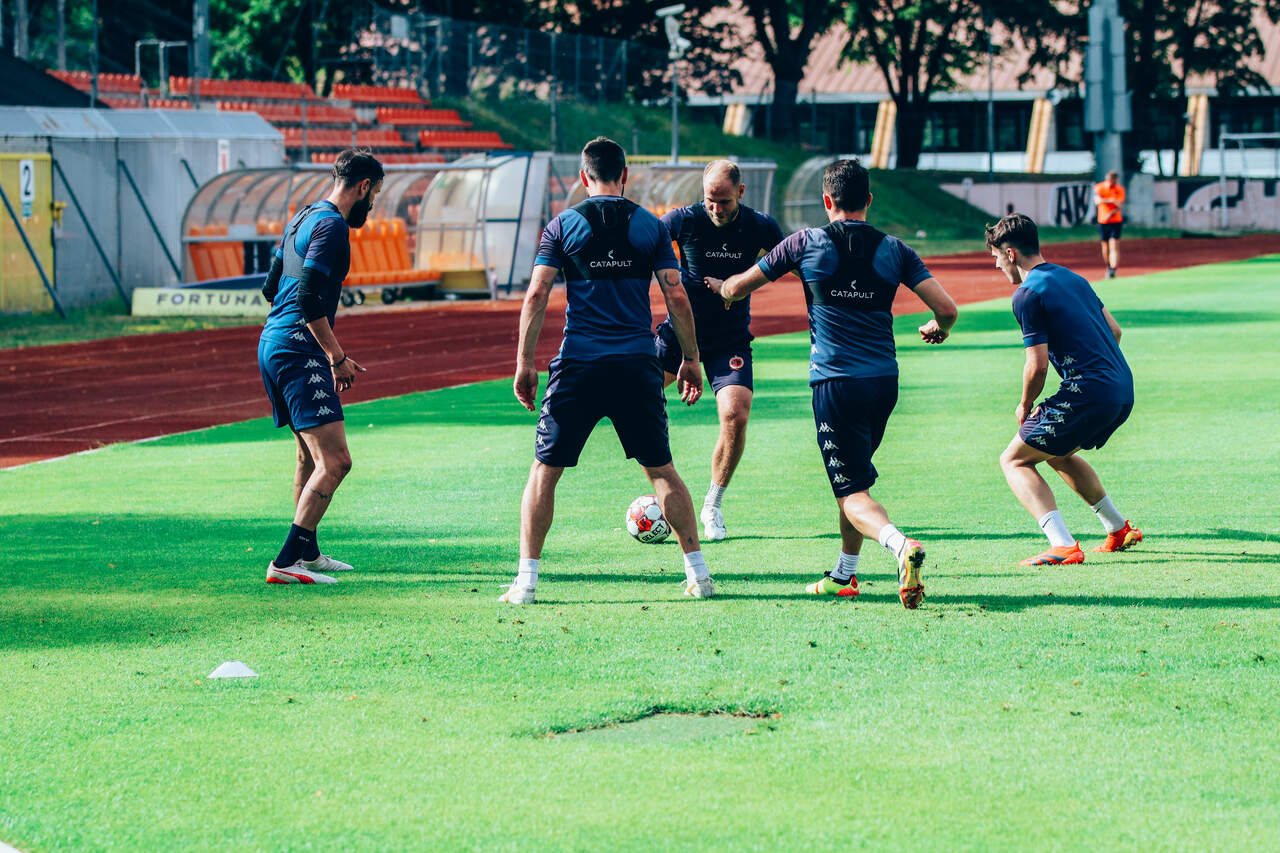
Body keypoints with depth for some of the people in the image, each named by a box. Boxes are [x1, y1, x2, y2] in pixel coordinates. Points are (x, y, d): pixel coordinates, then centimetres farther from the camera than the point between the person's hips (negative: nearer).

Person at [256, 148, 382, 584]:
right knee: (334, 461, -15)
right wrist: (338, 356, -15)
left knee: (310, 455, 24)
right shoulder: (332, 225, -12)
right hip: (297, 349, -11)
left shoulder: (304, 218, 19)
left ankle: (307, 552, 35)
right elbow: (309, 299, -21)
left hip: (273, 343, 11)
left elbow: (271, 287, 26)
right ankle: (286, 562, -20)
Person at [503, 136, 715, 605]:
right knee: (661, 470, 11)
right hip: (638, 367, 1)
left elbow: (537, 294, -3)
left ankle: (525, 579, 0)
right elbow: (677, 298, 3)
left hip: (578, 366, -1)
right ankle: (698, 573, 9)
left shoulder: (562, 226, 3)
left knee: (545, 470, 7)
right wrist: (691, 360, 12)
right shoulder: (650, 226, 6)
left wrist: (524, 363, 0)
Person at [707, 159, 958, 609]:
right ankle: (844, 575, 30)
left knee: (852, 492, -6)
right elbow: (947, 309, 0)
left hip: (836, 382, -4)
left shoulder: (807, 243, 1)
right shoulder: (894, 250, 6)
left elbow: (737, 288, 11)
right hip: (884, 381, 4)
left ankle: (902, 546, -34)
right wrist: (937, 330, 24)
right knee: (855, 474, 24)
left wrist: (722, 287, 36)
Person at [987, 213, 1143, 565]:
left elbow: (1038, 365, -11)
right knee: (1059, 455, 32)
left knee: (1014, 460, -1)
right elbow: (1114, 330, 23)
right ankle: (1119, 529, 38)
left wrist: (1025, 407, 5)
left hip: (1089, 392, -9)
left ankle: (1063, 546, -18)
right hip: (1124, 390, 9)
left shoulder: (1027, 294, -8)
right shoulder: (1072, 278, 18)